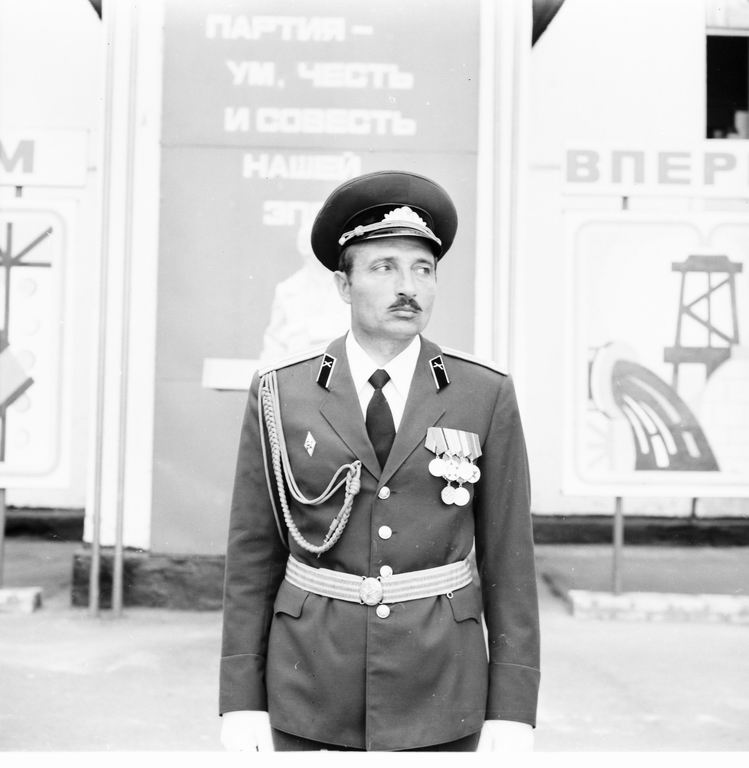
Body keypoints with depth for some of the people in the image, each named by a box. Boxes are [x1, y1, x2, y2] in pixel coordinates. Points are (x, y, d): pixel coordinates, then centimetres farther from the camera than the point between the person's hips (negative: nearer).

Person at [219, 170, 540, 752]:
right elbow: (253, 555, 1)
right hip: (313, 689, 0)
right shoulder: (280, 397, -2)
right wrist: (242, 699, -2)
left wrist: (512, 709, -5)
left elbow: (507, 559, -2)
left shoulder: (486, 397, -3)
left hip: (438, 697, 0)